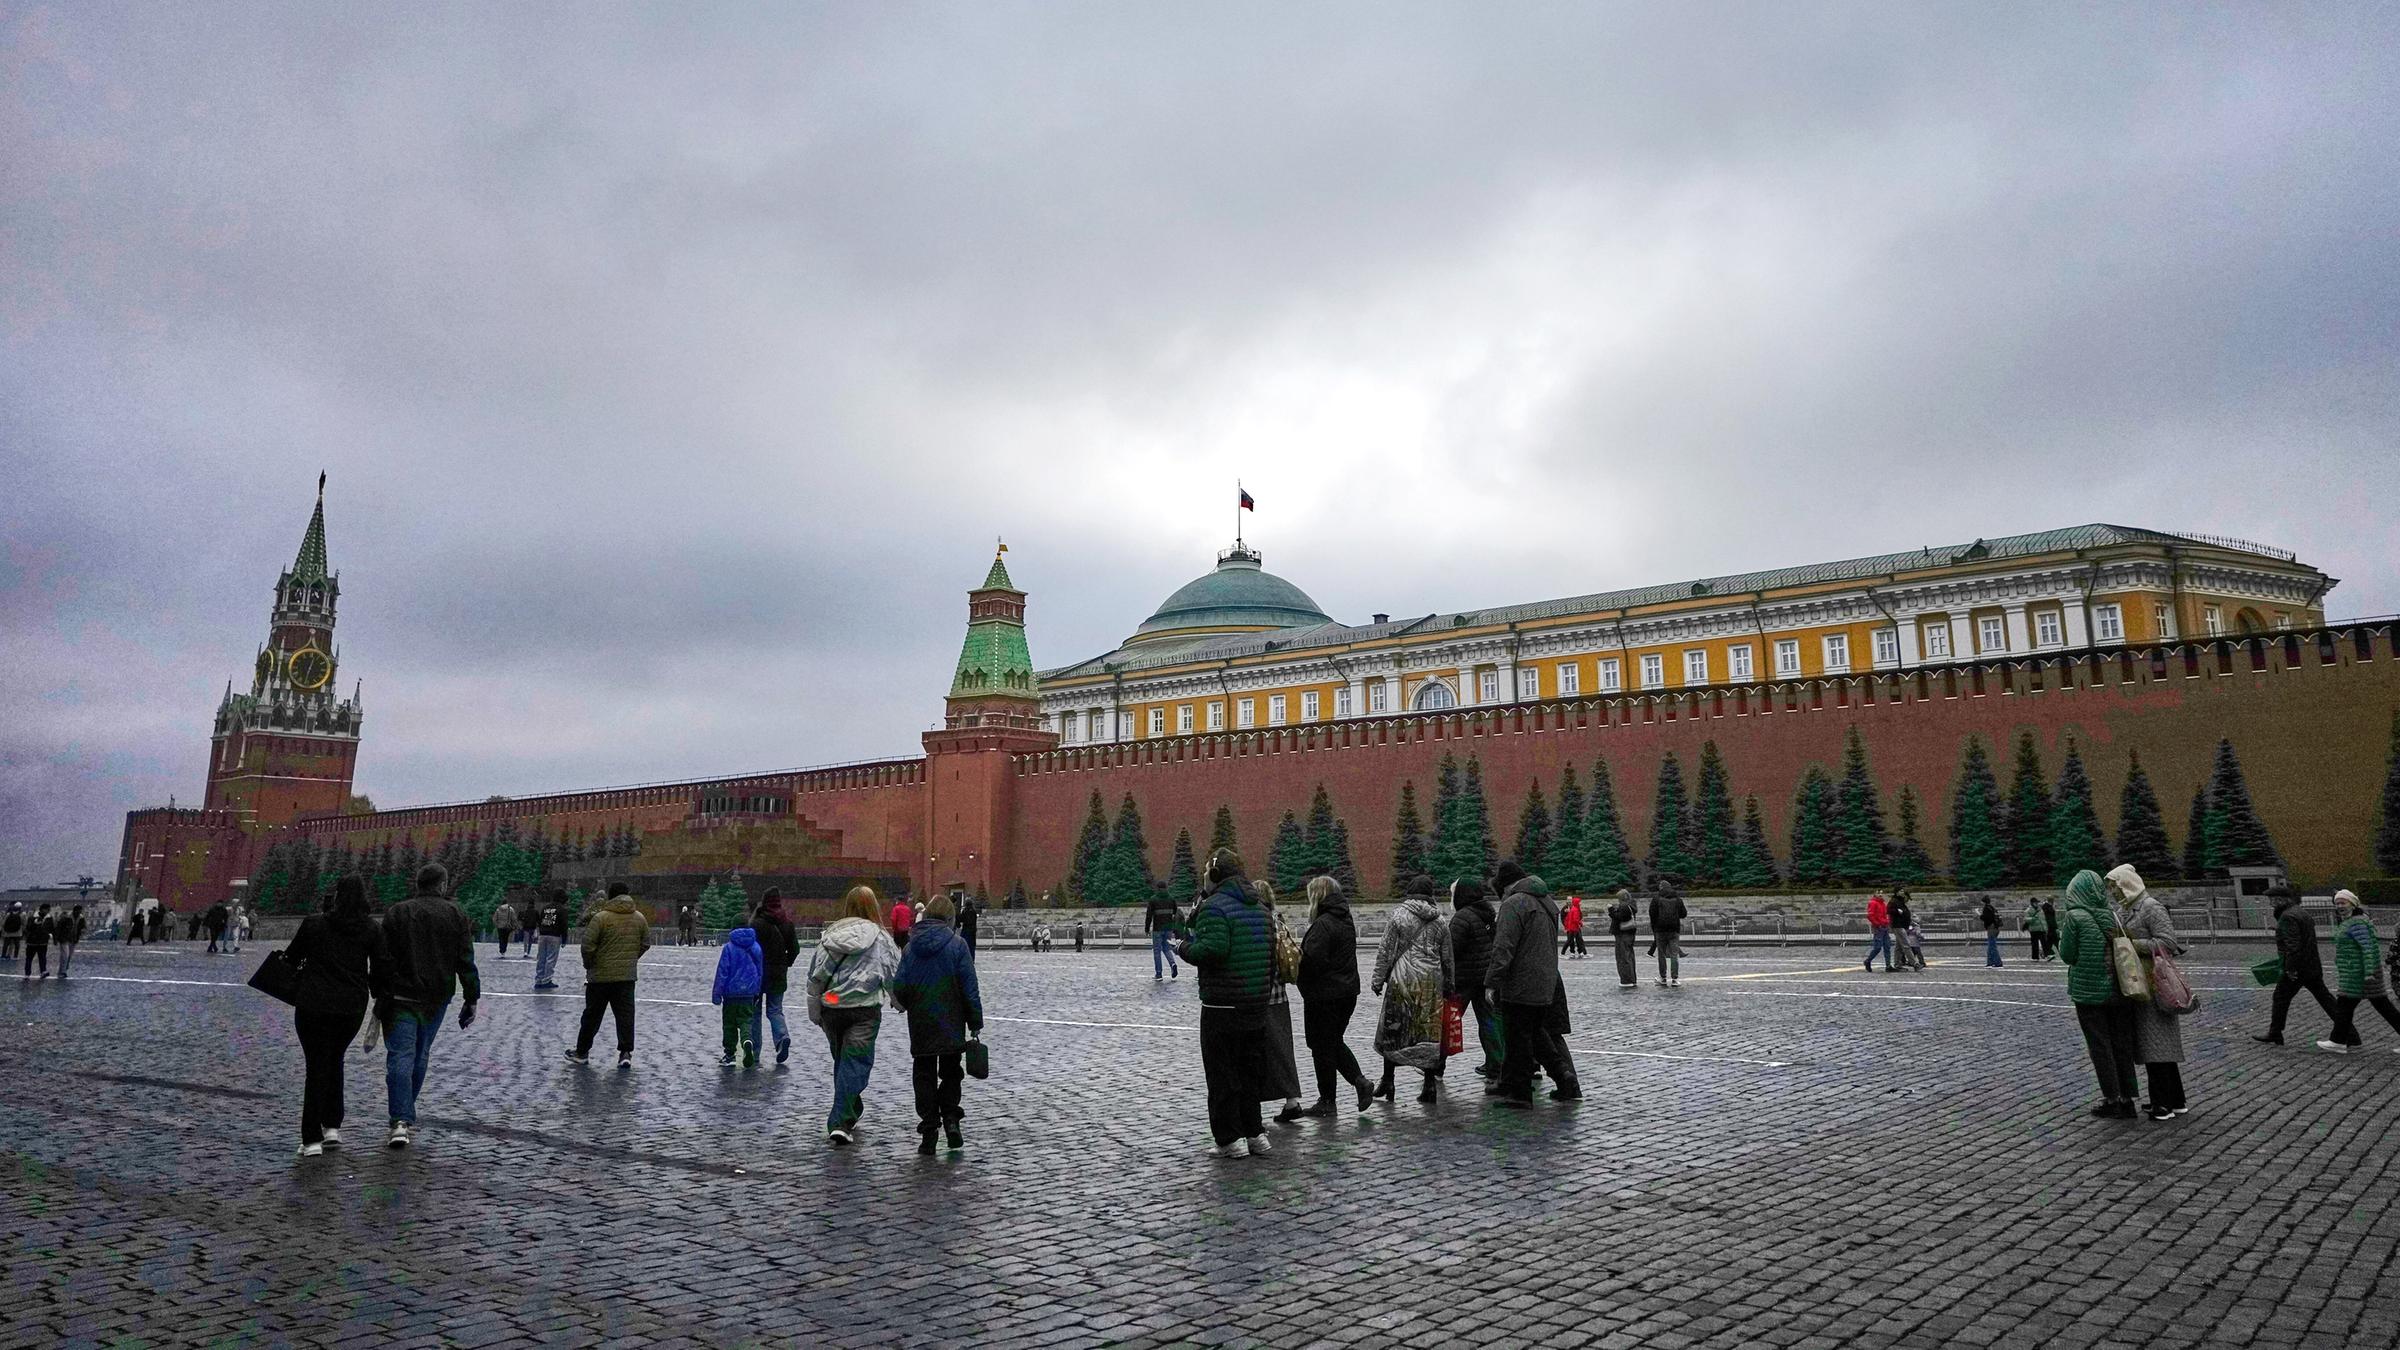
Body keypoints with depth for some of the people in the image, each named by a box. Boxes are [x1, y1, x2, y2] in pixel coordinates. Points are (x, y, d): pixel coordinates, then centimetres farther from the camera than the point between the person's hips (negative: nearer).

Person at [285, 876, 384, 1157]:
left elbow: (291, 956, 9)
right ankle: (332, 1127, 18)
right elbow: (380, 970, 1)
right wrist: (374, 991, 20)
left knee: (317, 1067, 5)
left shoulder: (313, 924, -5)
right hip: (352, 1009, 2)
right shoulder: (372, 931, -1)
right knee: (334, 1060, 21)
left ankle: (312, 1139, 1)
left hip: (313, 1006, -2)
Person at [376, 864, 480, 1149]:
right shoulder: (456, 914, 3)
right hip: (437, 998, 2)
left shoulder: (397, 913, 0)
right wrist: (472, 999, 5)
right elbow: (465, 962, 1)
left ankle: (401, 1121, -17)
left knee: (400, 1057, -5)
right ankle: (406, 1115, 26)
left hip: (401, 997, -2)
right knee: (420, 1056, 16)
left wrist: (380, 997, 3)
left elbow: (385, 960, -2)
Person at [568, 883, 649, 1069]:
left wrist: (588, 965, 4)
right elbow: (645, 944, 9)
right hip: (628, 975, 3)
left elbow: (588, 945, -12)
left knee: (592, 1014, 11)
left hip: (601, 975, -3)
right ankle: (626, 1053, -3)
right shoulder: (640, 918, 3)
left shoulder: (600, 917, -12)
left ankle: (582, 1052, 22)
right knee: (625, 1015, 5)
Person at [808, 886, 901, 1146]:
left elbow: (815, 977, 5)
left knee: (841, 1061, 19)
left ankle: (850, 1114, 32)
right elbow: (894, 974, 1)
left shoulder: (829, 935, 4)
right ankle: (840, 1123, -13)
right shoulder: (879, 937, -4)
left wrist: (815, 1014, 14)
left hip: (831, 1008, 4)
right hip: (865, 1010, -4)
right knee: (855, 1063, -3)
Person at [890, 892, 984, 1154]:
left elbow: (898, 987, -1)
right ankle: (951, 1117, -1)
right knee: (951, 1072, 15)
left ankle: (929, 1128, 6)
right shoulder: (957, 944, -6)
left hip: (920, 1025, 1)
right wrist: (975, 1023, -2)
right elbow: (970, 988, -8)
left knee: (924, 1075, 10)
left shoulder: (911, 946, 0)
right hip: (952, 1024, -1)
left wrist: (904, 1004, 21)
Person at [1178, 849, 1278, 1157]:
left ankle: (1229, 1139, 4)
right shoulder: (1260, 908, 12)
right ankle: (1254, 1133, 21)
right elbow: (1271, 951, 14)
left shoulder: (1214, 907, -14)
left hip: (1222, 1005, -7)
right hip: (1256, 1004, 8)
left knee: (1221, 1073, 2)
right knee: (1249, 1070, 17)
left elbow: (1213, 949, -27)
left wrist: (1185, 949, -8)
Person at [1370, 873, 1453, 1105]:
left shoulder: (1398, 916, -3)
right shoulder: (1439, 921, 9)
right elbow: (1448, 957, 14)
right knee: (1429, 1031, 6)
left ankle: (1388, 1081, 11)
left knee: (1393, 1029, 7)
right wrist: (1449, 985, 24)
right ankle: (1430, 1084, 6)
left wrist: (1378, 979, 3)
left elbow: (1385, 951, -4)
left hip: (1403, 979, -3)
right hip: (1431, 981, 3)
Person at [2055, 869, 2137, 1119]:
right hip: (2118, 990, 5)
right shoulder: (2113, 915, 1)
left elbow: (2067, 955, -10)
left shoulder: (2075, 917, -13)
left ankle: (2112, 1100, 8)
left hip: (2089, 992, -4)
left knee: (2100, 1046, 5)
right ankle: (2126, 1099, 18)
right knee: (2122, 1044, 13)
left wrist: (2061, 939, 7)